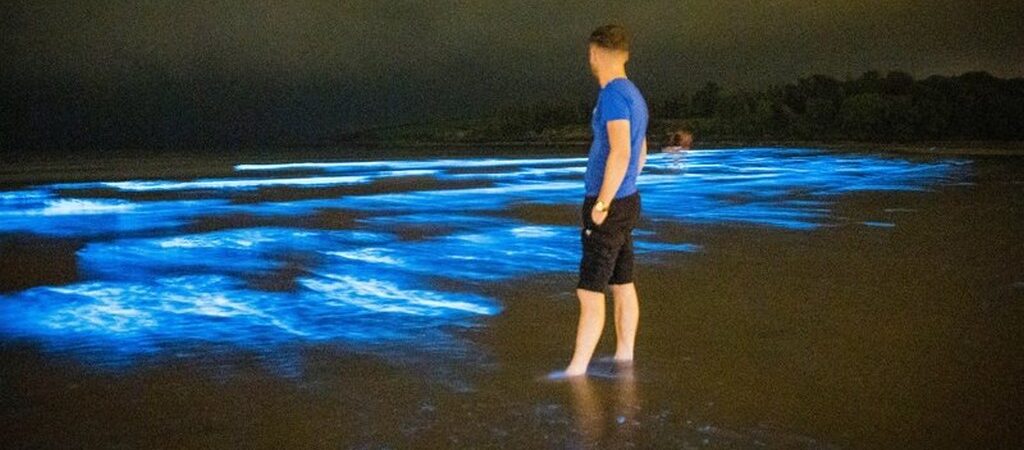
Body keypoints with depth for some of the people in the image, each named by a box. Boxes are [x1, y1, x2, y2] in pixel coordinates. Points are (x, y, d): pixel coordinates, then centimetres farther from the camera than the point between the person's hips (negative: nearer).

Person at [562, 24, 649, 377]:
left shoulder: (613, 95, -17)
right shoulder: (634, 96, 13)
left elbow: (620, 153, -27)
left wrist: (601, 204, -22)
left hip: (608, 208, -10)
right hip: (626, 202, 10)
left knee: (590, 292, -7)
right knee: (622, 285, 14)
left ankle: (576, 371, -5)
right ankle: (624, 358, 22)